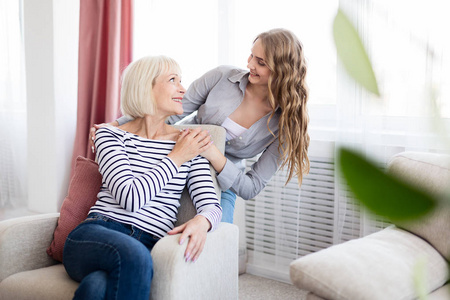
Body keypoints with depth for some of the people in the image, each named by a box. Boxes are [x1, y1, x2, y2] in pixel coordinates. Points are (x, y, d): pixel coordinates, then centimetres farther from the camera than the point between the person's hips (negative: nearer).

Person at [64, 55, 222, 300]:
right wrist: (176, 158, -1)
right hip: (97, 233, 0)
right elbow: (130, 198, -8)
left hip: (149, 247, 1)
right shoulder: (110, 136, 7)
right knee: (133, 253, -39)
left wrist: (201, 222, -19)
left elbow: (211, 204, 6)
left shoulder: (190, 144, 15)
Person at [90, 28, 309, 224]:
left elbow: (252, 188, -15)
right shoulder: (222, 77, -10)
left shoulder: (284, 122, -12)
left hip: (220, 187, -1)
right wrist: (115, 126, -13)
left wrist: (212, 154, -31)